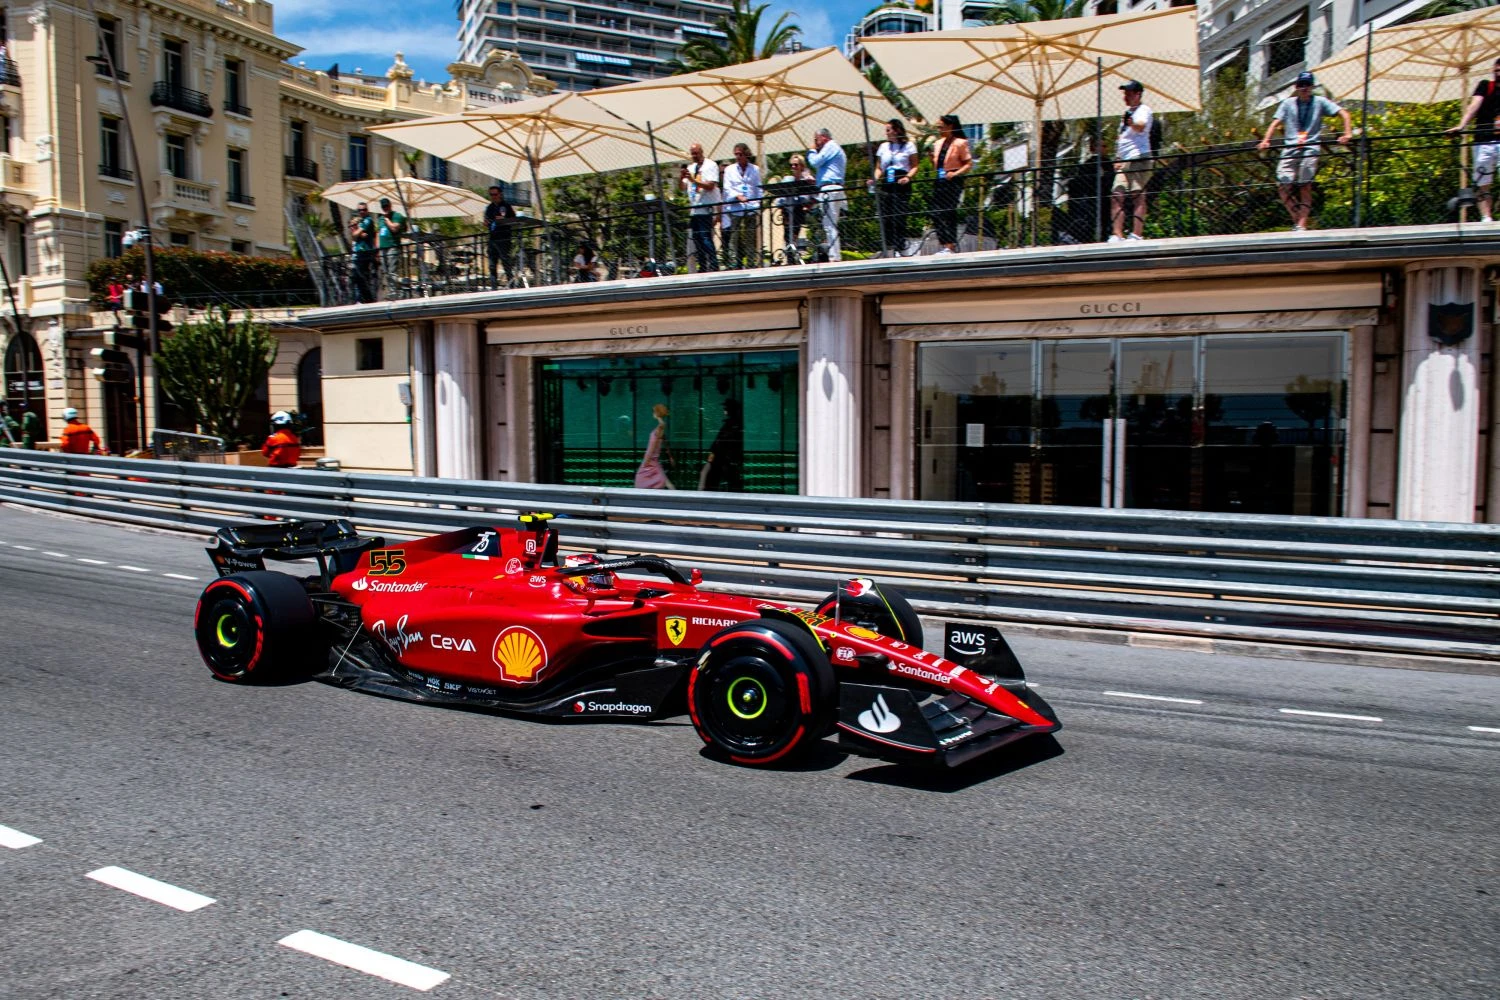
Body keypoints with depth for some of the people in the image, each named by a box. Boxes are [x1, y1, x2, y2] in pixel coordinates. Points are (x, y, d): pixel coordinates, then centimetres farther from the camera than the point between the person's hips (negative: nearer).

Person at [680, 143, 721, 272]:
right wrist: (682, 177, -5)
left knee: (706, 238, -14)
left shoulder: (711, 166, -4)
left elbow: (710, 186, -14)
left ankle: (713, 266, -12)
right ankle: (702, 267, 13)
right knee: (697, 239, 8)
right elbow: (683, 187, 15)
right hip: (694, 209, 8)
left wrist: (693, 180, -21)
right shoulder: (690, 168, 18)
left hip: (706, 209, -7)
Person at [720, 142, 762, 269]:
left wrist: (758, 205, -2)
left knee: (751, 238, 2)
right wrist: (738, 196, -18)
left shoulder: (755, 169, 12)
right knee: (733, 237, -6)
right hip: (734, 208, -1)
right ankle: (733, 264, -6)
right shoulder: (729, 169, 10)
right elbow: (727, 188, 0)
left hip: (751, 208, 1)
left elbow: (758, 189, 10)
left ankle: (750, 265, 5)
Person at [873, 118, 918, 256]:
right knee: (885, 218, -3)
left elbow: (914, 166, 2)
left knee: (899, 218, -10)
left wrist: (908, 177, -16)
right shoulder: (883, 147, 18)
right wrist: (876, 178, -2)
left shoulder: (908, 145, 6)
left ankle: (900, 249, -6)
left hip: (901, 184, -4)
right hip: (886, 184, 4)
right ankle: (889, 249, 1)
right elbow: (879, 168, 17)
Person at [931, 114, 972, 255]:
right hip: (939, 181, 7)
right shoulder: (939, 143, 17)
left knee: (949, 212, -10)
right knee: (936, 213, 2)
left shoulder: (960, 143, -3)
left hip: (953, 181, -7)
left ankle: (951, 246, -8)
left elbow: (969, 164, -7)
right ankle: (946, 245, 7)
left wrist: (955, 173, -20)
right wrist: (931, 158, 2)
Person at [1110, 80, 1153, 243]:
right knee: (1116, 196, 0)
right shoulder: (1127, 113, 23)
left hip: (1140, 158, -9)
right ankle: (1117, 235, -1)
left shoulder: (1143, 110, -3)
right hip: (1124, 161, 9)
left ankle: (1137, 234, -17)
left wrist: (1131, 123, -45)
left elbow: (1141, 127, -24)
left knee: (1138, 196, -12)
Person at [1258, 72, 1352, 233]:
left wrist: (1347, 134, -10)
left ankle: (1301, 225, -9)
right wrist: (1266, 140, -14)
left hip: (1310, 148, -2)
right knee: (1283, 186, -9)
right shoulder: (1288, 103, 14)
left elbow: (1344, 114, 5)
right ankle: (1297, 219, 6)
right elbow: (1275, 122, 3)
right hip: (1290, 149, 2)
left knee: (1305, 187, -9)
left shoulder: (1320, 102, 9)